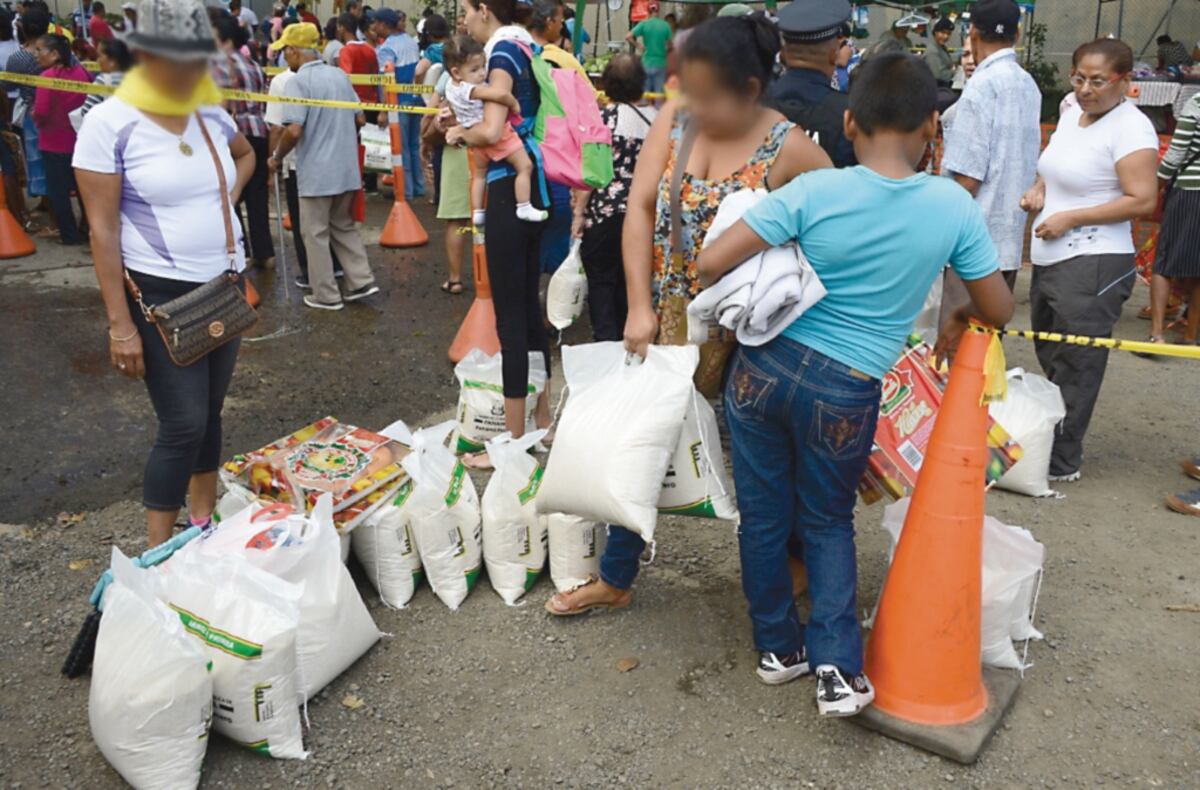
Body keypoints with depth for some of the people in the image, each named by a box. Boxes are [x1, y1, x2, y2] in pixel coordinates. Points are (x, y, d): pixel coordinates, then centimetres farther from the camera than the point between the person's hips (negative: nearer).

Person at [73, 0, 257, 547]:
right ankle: (158, 553, 9)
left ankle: (204, 524, 31)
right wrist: (120, 322, -15)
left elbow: (245, 155, 28)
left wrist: (225, 198, 9)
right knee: (183, 426, -6)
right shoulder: (109, 124, -13)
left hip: (224, 286, 6)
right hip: (160, 295, -6)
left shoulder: (210, 113, 3)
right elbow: (102, 229, -13)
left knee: (209, 414, 14)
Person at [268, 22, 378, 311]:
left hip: (315, 172, -7)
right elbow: (359, 119, 13)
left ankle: (326, 295, 10)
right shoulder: (340, 75, 7)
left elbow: (293, 130, -21)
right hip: (346, 168, 7)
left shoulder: (298, 81, -14)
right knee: (343, 226, 20)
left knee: (316, 234, 5)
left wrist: (277, 157, -5)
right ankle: (361, 281, 15)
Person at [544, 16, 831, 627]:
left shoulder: (789, 148, -15)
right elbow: (639, 210, -5)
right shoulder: (672, 120, -2)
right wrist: (639, 307, -12)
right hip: (666, 320, 5)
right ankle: (615, 578, 32)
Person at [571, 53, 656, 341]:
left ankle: (605, 340, 2)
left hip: (605, 212, -4)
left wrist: (579, 212, -6)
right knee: (629, 279, 16)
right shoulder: (655, 117, 1)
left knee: (601, 279, 6)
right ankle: (626, 340, 26)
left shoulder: (604, 117, -11)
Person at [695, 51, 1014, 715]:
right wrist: (960, 321, 28)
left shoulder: (814, 192, -9)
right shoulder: (953, 207, -4)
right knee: (828, 522, 21)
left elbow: (710, 264, -13)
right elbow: (998, 309, 7)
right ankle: (838, 666, 11)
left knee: (763, 514, 17)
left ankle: (778, 646, 33)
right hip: (845, 393, 1)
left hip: (763, 367, 0)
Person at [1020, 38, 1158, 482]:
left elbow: (1142, 200, -19)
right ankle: (1042, 445, 31)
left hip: (1093, 264, -9)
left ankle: (1062, 462, 7)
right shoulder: (1071, 113, 11)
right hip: (1048, 258, 9)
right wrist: (1039, 191, 5)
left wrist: (1070, 218, -19)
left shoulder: (1130, 127, -13)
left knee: (1074, 368, -3)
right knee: (1050, 359, 17)